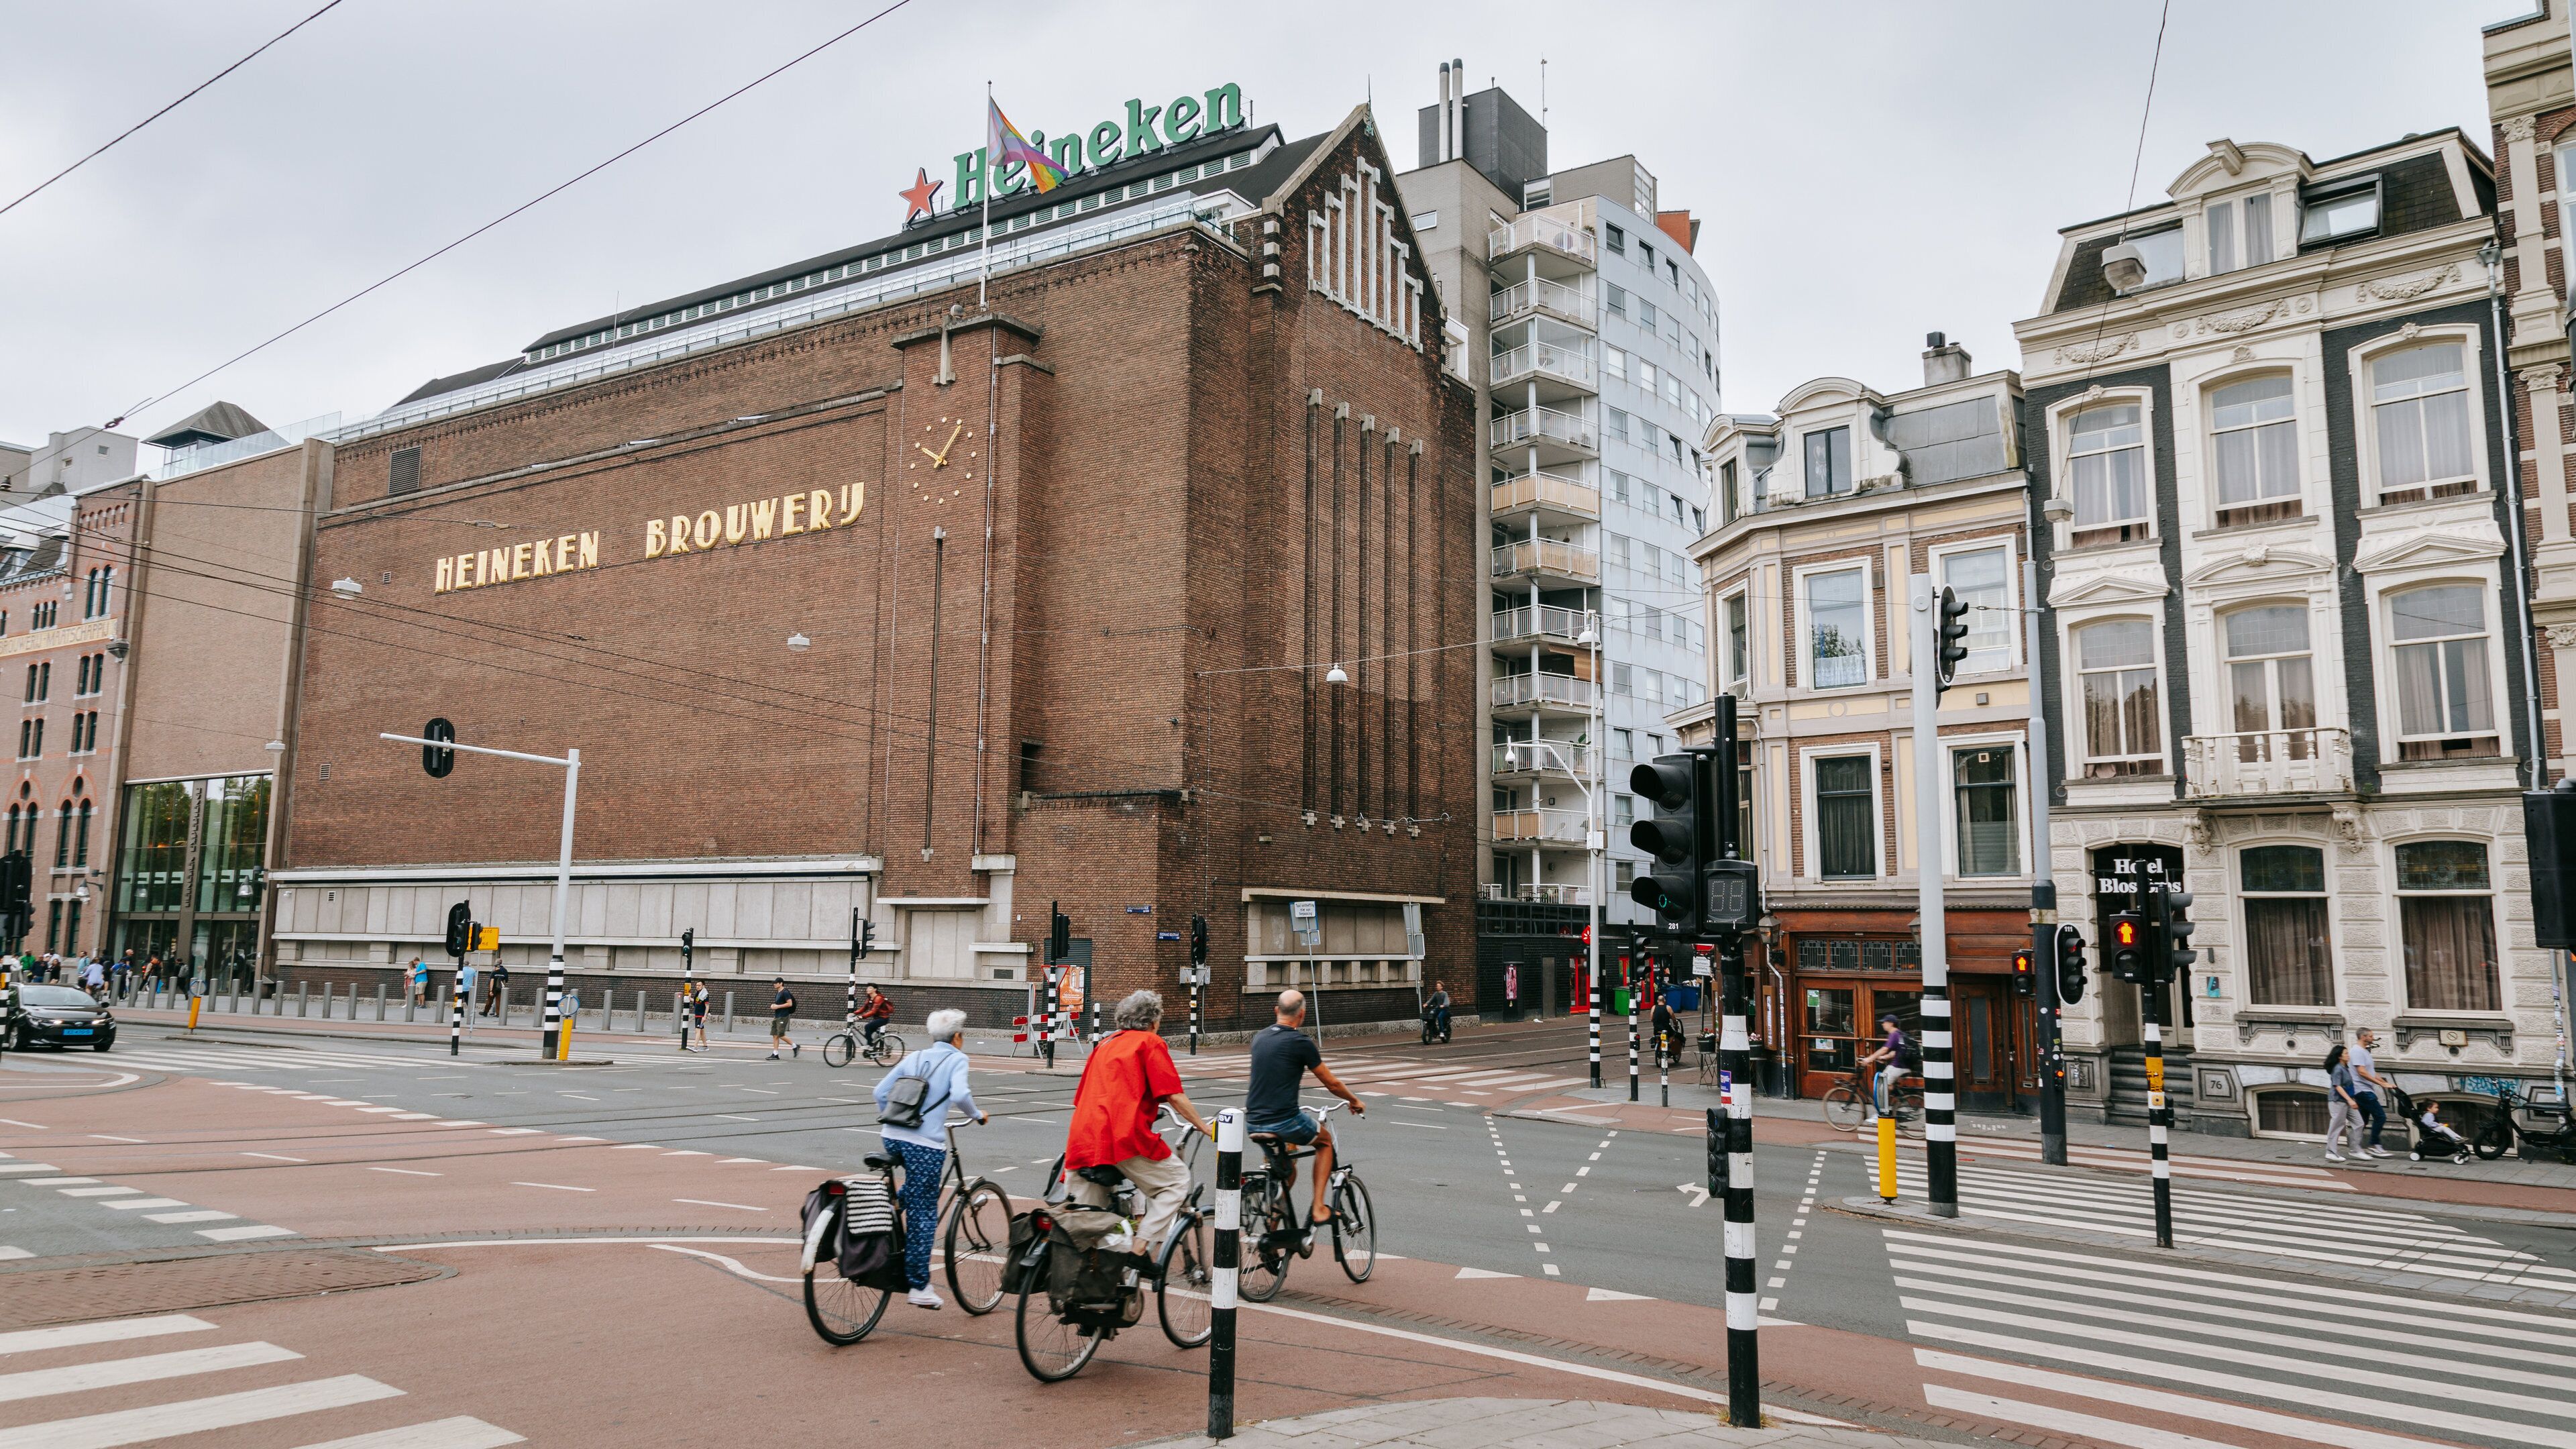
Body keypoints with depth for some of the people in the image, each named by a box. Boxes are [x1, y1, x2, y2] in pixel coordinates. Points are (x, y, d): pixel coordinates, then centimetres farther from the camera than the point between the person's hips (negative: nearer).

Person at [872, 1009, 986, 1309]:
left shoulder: (915, 1057, 17)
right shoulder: (956, 1059, 1)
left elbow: (880, 1092, 15)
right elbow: (959, 1095, -16)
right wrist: (978, 1115, 1)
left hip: (892, 1138, 6)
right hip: (925, 1143, -6)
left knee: (914, 1198, 29)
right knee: (923, 1213, 1)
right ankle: (918, 1286, 3)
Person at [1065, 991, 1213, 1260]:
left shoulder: (1105, 1044, 25)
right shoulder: (1152, 1042, 5)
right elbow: (1174, 1096, -2)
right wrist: (1205, 1127, 8)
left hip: (1082, 1137, 7)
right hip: (1125, 1134, -7)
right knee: (1177, 1179, 8)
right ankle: (1142, 1248, -4)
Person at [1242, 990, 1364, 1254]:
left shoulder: (1259, 1037, 9)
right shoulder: (1301, 1042, -9)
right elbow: (1331, 1084, 0)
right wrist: (1355, 1101, 19)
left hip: (1253, 1121, 6)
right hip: (1284, 1121, -6)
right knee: (1325, 1140, 24)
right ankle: (1319, 1208, 12)